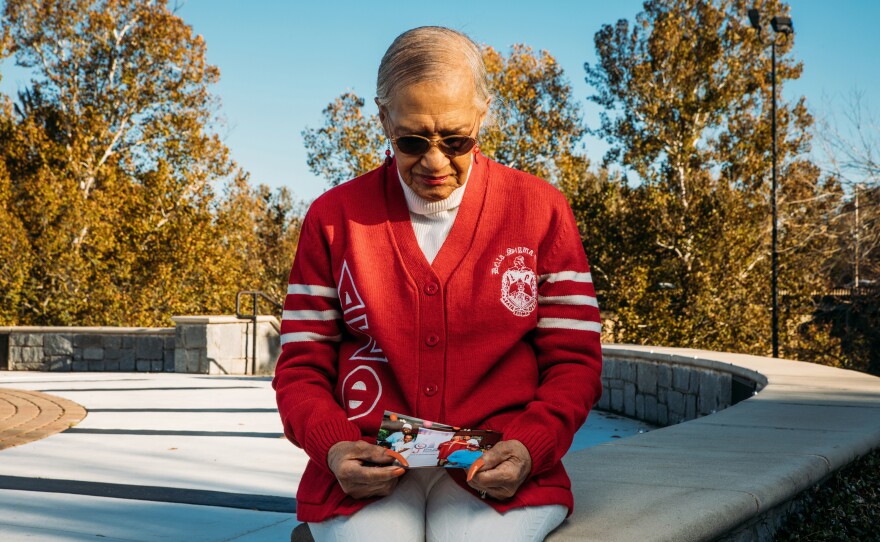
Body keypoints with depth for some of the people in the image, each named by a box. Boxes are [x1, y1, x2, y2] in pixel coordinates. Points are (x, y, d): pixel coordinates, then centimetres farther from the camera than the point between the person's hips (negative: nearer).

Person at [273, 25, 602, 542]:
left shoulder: (541, 211, 6)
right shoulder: (334, 218, 8)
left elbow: (573, 362, 6)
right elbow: (302, 367, 9)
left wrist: (529, 448, -13)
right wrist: (334, 447, -11)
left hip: (496, 474, 0)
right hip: (368, 472, 1)